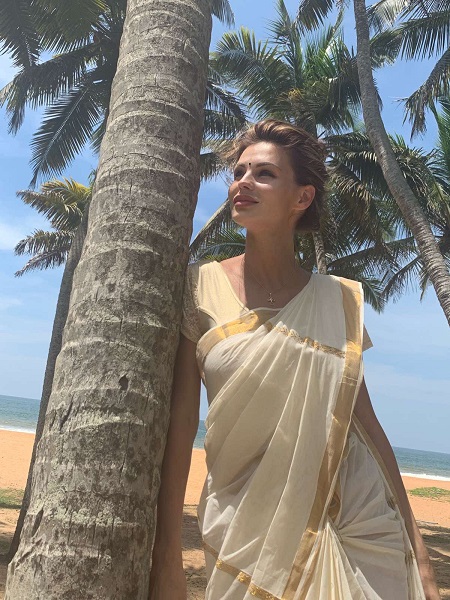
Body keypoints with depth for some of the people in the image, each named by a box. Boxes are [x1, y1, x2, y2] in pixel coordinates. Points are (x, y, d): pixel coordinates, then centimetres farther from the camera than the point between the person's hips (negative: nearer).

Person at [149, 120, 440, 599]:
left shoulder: (339, 299, 1)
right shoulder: (202, 286, -5)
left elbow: (365, 420, 3)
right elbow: (180, 421, -7)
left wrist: (418, 558, 4)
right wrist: (167, 560, -7)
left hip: (361, 525, 2)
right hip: (247, 534, -1)